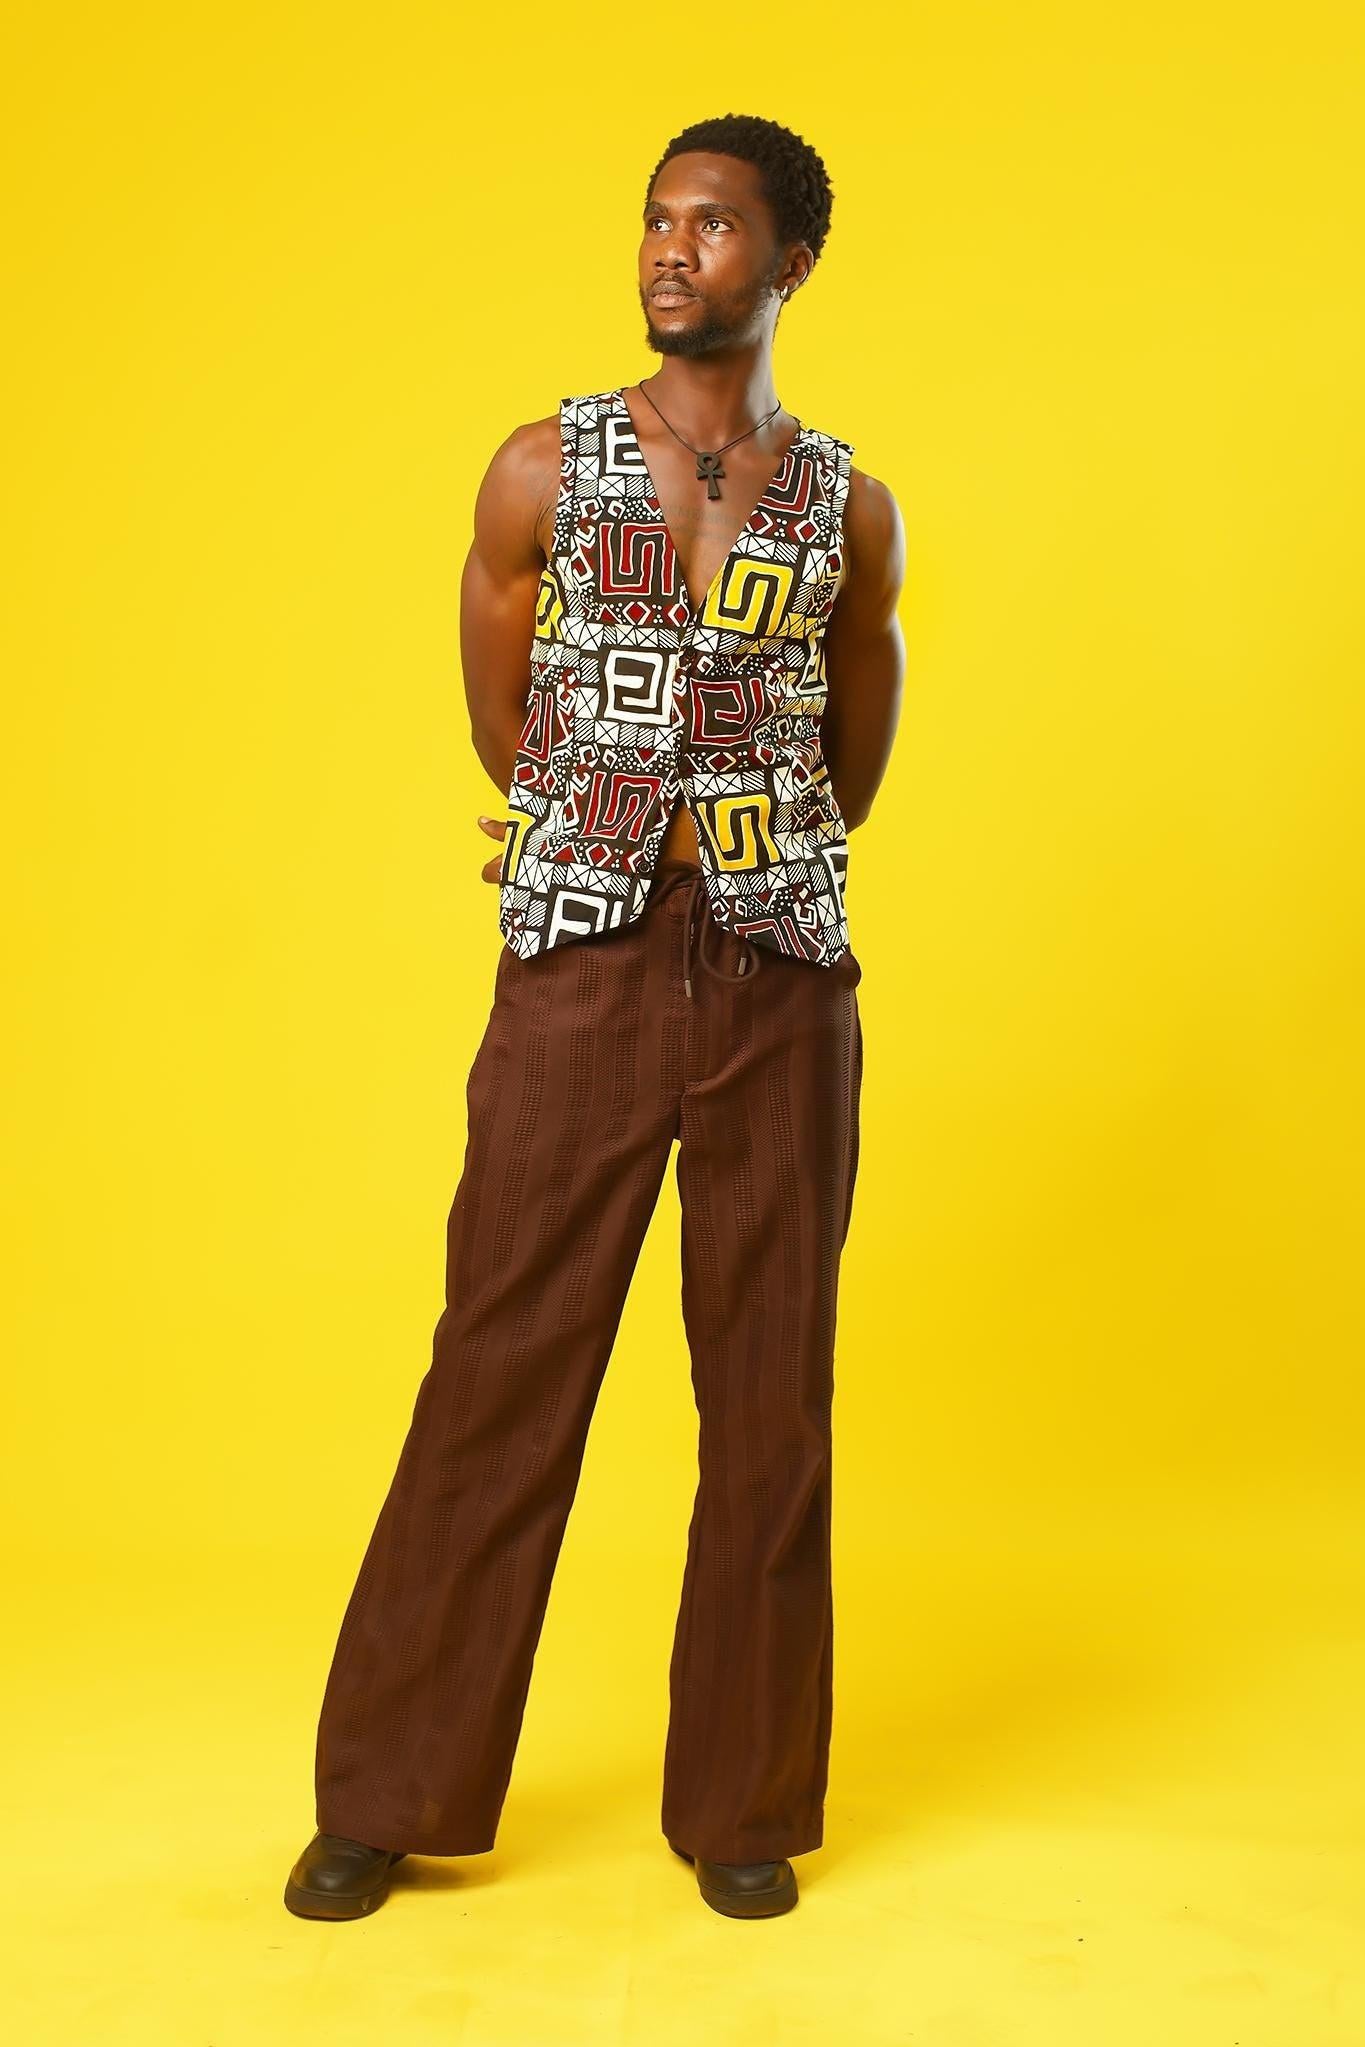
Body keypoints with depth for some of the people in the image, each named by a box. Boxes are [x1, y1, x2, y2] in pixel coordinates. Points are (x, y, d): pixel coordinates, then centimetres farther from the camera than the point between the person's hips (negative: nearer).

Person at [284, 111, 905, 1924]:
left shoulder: (851, 509, 7)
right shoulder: (543, 470, 4)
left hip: (782, 978, 2)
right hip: (582, 967, -1)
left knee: (770, 1389, 5)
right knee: (502, 1372, 1)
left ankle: (742, 1802, 20)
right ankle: (388, 1796, 16)